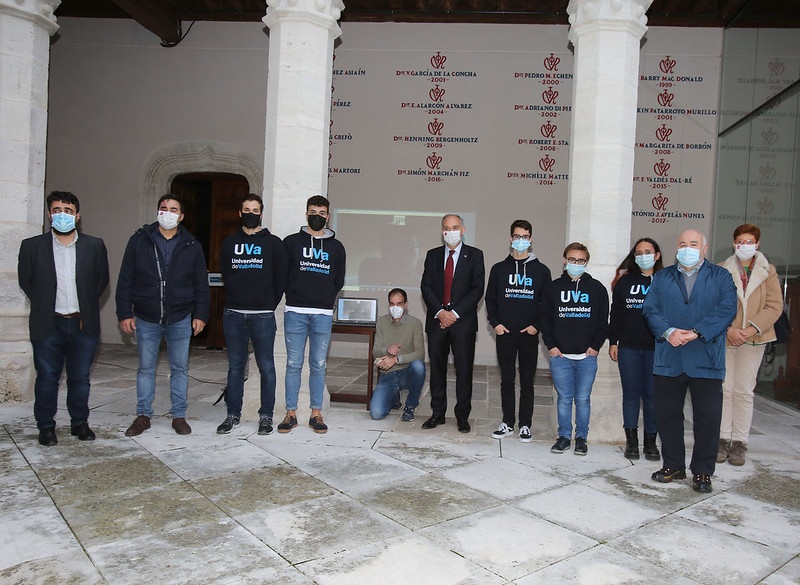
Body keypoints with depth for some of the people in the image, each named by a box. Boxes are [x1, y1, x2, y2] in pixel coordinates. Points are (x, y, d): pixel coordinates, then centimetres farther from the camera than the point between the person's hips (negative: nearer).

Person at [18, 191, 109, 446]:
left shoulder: (94, 246, 1)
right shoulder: (32, 246, -1)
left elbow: (102, 279, 10)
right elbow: (25, 280, 10)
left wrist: (86, 306, 7)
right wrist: (44, 305, 7)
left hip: (83, 324, 1)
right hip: (48, 325, 0)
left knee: (80, 377, 10)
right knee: (47, 378, 7)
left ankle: (80, 423, 25)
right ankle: (46, 426, 23)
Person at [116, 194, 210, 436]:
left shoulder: (192, 245, 2)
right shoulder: (139, 240, 1)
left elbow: (201, 284, 4)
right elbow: (125, 280, 2)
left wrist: (200, 314, -1)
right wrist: (124, 313, -3)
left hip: (180, 319, 0)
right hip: (146, 319, 0)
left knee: (180, 368, 8)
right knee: (146, 368, 10)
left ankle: (179, 415, 19)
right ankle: (143, 416, 22)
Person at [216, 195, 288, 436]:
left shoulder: (273, 243, 4)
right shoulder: (229, 242, 12)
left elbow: (280, 279, 4)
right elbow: (224, 275, 15)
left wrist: (269, 305, 3)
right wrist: (236, 299, 9)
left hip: (262, 315, -2)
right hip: (233, 314, 3)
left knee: (266, 367, 2)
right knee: (235, 367, 9)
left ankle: (266, 415, 12)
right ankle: (233, 414, 18)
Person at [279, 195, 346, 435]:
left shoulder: (336, 247, 11)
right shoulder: (291, 242, 6)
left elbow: (339, 281, 14)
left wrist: (325, 298, 5)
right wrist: (295, 295, 1)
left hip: (323, 314, 1)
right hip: (295, 312, -1)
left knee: (319, 365, 6)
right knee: (293, 364, 3)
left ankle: (316, 414, 14)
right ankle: (291, 413, 12)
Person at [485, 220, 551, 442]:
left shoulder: (541, 270, 5)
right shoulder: (499, 269, 7)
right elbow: (490, 299, 10)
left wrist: (537, 325, -5)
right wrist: (495, 323, -2)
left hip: (529, 335, -1)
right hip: (504, 334, 1)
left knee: (527, 381, 5)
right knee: (507, 380, 7)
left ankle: (525, 425, 15)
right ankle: (507, 423, 17)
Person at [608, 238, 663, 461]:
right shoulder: (625, 281, 8)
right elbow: (616, 314, 8)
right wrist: (612, 341, 4)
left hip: (657, 348, -1)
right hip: (629, 348, 1)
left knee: (652, 395, 3)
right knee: (631, 394, 5)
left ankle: (650, 441, 15)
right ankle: (631, 440, 15)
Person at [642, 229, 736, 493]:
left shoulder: (721, 277, 7)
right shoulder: (662, 277, 13)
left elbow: (726, 310, -7)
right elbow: (650, 309, 1)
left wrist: (696, 333, -19)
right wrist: (668, 332, -16)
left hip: (706, 360, -2)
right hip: (668, 359, 2)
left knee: (708, 419, 3)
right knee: (667, 415, 9)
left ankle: (702, 472, 17)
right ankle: (673, 466, 23)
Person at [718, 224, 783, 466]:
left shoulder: (768, 271, 5)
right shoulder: (722, 270, 3)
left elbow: (775, 306, -1)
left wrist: (751, 329, -12)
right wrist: (729, 329, -14)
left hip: (753, 338, 0)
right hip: (724, 338, 0)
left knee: (744, 391, 3)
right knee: (724, 389, 3)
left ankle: (739, 443, 11)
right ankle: (723, 440, 11)